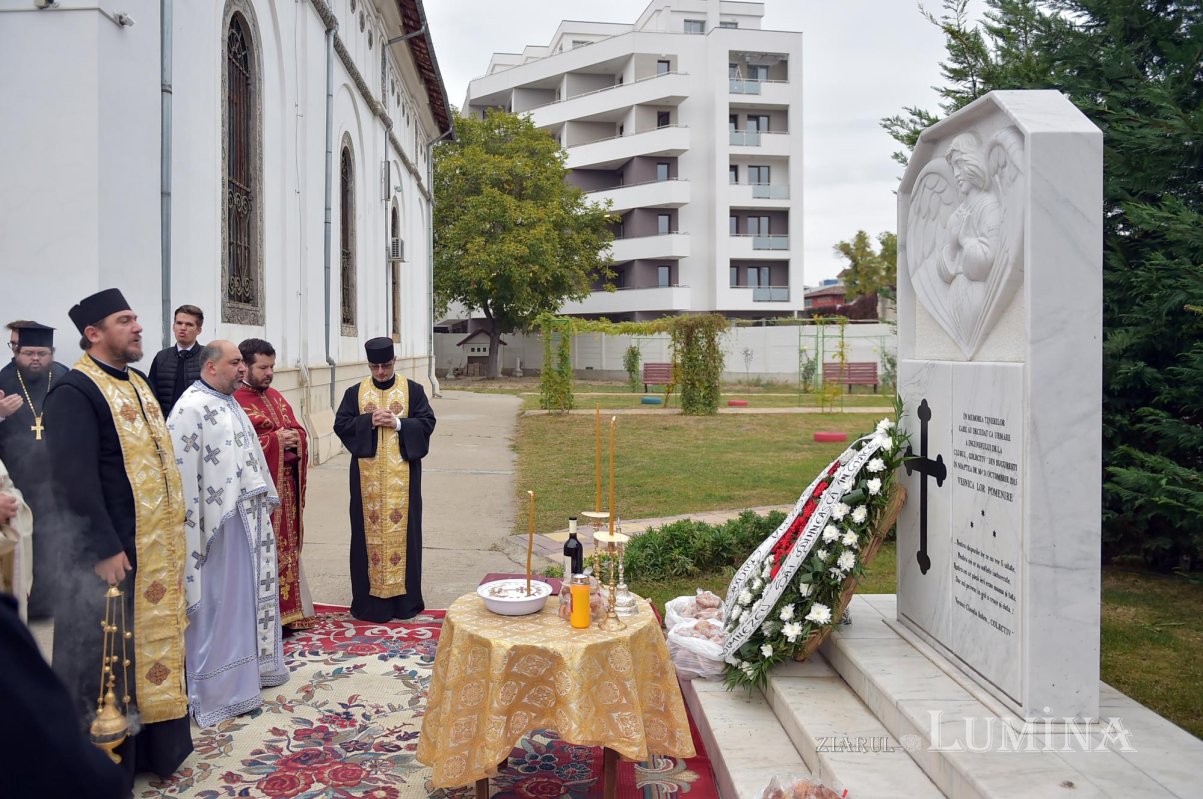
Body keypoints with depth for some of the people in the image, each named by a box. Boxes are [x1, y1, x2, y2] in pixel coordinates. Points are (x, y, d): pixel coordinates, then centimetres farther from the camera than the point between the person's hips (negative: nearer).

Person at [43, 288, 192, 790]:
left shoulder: (137, 384, 13)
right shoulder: (74, 391, -14)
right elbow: (74, 479, -20)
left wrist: (171, 531, 15)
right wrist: (104, 550, -22)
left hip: (155, 545, 8)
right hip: (111, 552, -8)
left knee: (153, 643, 16)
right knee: (107, 657, 4)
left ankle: (151, 746, 30)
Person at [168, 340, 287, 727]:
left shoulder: (230, 404, 14)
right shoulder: (191, 408, -14)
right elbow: (183, 471, -19)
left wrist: (266, 502, 18)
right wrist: (195, 527, -21)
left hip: (248, 517, 9)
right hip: (218, 521, -9)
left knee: (249, 593, 17)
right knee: (218, 601, 0)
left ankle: (249, 667, 31)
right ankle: (217, 687, 12)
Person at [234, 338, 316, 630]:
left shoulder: (275, 397, 16)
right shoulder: (232, 401, -12)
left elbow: (299, 431, 17)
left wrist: (294, 438, -6)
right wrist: (274, 441, -17)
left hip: (285, 486, 8)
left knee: (285, 549, 13)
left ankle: (287, 611, 22)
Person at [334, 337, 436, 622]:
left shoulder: (413, 390, 4)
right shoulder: (355, 393, 7)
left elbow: (427, 422, 0)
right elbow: (340, 424, 1)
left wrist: (398, 423, -14)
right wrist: (369, 421, -13)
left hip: (402, 474, -1)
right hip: (367, 475, 1)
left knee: (402, 527, 2)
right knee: (370, 528, 3)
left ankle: (404, 597, 12)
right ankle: (370, 597, 11)